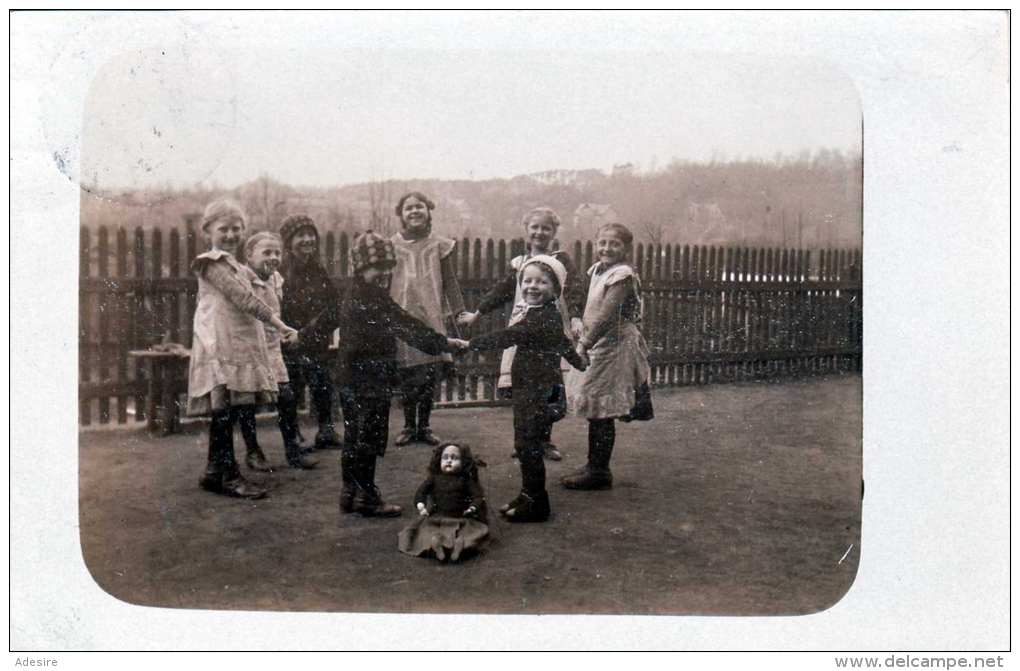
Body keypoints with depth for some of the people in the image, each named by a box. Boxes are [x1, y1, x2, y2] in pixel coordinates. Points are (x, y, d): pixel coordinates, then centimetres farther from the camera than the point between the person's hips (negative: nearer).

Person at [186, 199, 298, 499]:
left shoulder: (238, 267, 23)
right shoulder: (212, 263, -7)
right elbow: (243, 298, -15)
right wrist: (278, 323, -17)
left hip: (241, 344, 9)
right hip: (220, 345, -9)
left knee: (228, 412, 11)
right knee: (225, 411, -7)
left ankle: (215, 472, 19)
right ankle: (228, 475, -1)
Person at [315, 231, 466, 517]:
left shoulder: (352, 295, 11)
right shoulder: (372, 299, -20)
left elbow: (330, 317, 27)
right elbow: (405, 326, -29)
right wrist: (443, 342, -31)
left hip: (350, 377, 10)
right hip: (369, 381, -10)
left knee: (354, 437, 17)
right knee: (368, 439, -1)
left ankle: (350, 493, 26)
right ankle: (367, 498, 7)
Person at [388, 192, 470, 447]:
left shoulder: (439, 245, 7)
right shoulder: (392, 245, 5)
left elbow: (450, 281, 9)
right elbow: (383, 282, 9)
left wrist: (459, 311, 4)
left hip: (431, 317, 1)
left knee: (430, 375, 1)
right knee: (406, 375, 1)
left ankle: (424, 426, 16)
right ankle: (409, 426, 15)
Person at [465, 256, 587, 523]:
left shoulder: (544, 317, -18)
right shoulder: (547, 315, 14)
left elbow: (508, 336, -26)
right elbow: (562, 342, 31)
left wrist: (469, 344, -28)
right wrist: (577, 361, 50)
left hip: (540, 392, -10)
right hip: (529, 390, 10)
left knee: (528, 445, -4)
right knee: (524, 444, 15)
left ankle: (536, 503, 6)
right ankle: (528, 496, 26)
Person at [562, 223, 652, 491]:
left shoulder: (622, 275, -16)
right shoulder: (598, 270, 11)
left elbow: (605, 316, -23)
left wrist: (585, 343, -23)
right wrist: (583, 338, 8)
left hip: (613, 346, -9)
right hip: (597, 345, 9)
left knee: (602, 411, -2)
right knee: (595, 411, 15)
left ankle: (600, 472, 8)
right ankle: (593, 466, 26)